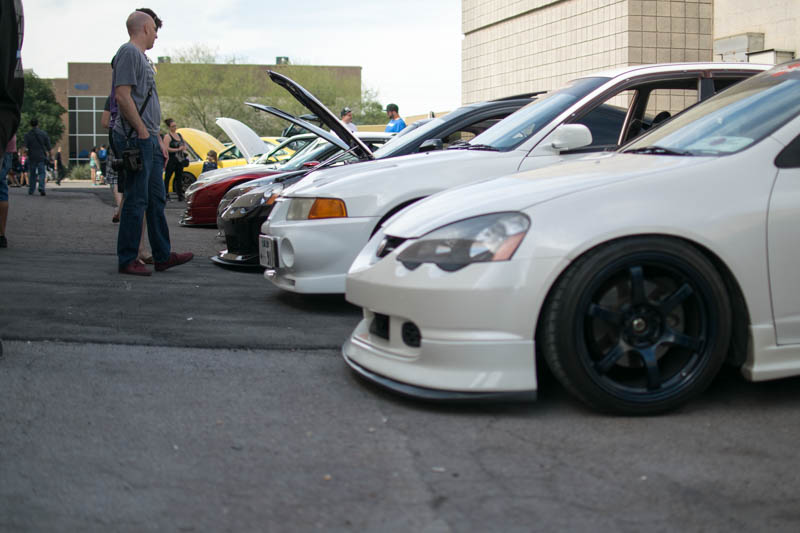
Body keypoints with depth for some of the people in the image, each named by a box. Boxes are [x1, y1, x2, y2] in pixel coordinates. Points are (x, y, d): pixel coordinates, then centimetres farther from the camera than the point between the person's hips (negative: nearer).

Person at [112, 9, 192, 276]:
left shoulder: (141, 56, 23)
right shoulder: (128, 52, -8)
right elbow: (122, 96, -18)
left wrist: (158, 138, 22)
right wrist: (142, 131, -18)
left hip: (148, 139, 10)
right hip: (135, 138, -10)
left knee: (156, 200, 12)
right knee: (136, 200, -8)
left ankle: (162, 256, 19)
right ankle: (127, 260, -2)